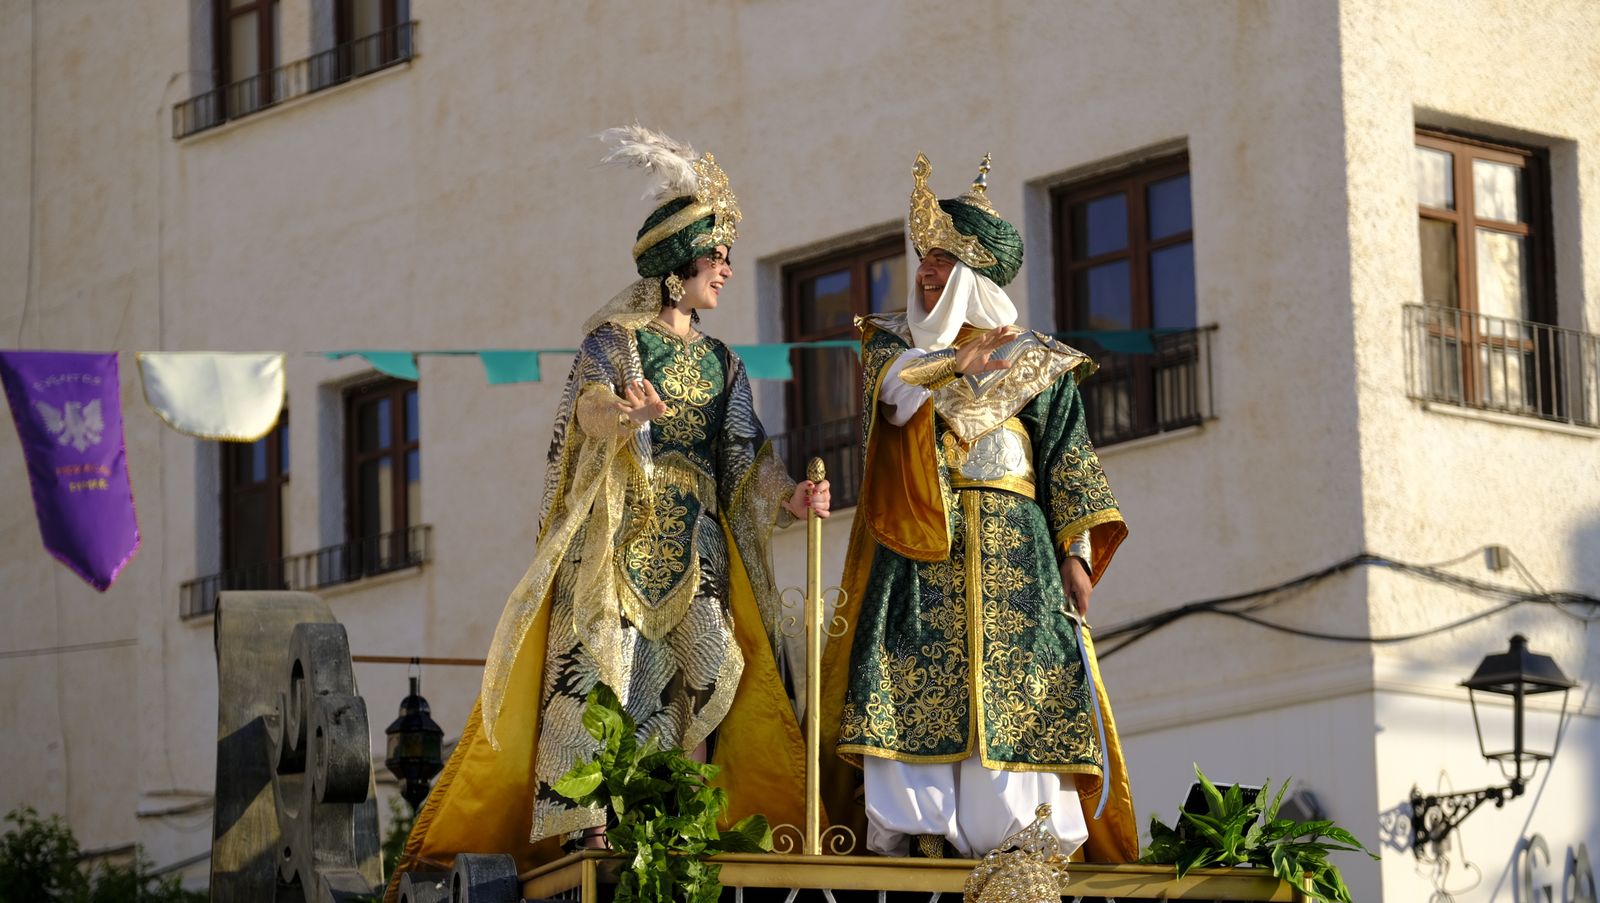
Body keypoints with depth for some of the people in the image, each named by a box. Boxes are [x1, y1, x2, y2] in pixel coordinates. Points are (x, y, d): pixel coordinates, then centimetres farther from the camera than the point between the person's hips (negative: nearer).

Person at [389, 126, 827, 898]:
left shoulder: (720, 364, 17)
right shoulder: (614, 339, 1)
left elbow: (745, 460, 9)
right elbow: (589, 407, -19)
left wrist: (788, 495, -11)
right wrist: (625, 412, -43)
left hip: (695, 543, 5)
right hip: (620, 530, -5)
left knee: (693, 671, -5)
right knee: (602, 660, -14)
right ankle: (582, 821, -16)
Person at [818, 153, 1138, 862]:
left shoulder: (1036, 362, 12)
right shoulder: (897, 342, 17)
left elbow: (1069, 459, 6)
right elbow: (888, 381, -7)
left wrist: (1076, 554, -4)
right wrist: (955, 364, -20)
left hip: (1012, 552, -1)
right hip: (916, 550, 1)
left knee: (1015, 694, -9)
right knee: (914, 688, -12)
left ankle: (1021, 833, -12)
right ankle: (909, 828, -16)